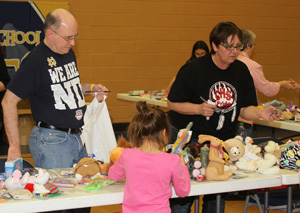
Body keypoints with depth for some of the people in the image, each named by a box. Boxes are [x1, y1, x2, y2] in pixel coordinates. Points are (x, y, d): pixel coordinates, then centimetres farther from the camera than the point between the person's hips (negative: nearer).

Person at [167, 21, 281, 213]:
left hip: (225, 140, 5)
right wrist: (199, 109, -23)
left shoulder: (241, 70, 2)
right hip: (190, 137, -4)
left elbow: (244, 109, 3)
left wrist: (259, 113, -18)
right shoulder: (193, 69, -12)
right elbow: (173, 103, -8)